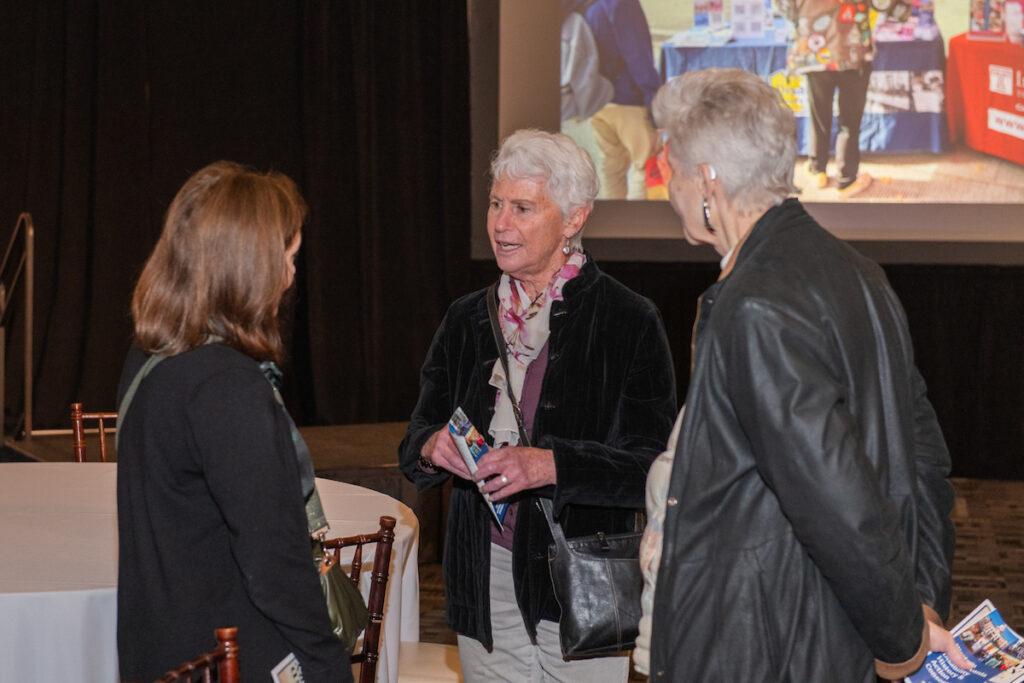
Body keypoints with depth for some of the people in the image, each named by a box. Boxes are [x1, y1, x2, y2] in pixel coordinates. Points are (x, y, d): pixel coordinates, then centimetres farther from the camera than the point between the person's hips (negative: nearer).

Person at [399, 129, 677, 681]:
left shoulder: (628, 321, -6)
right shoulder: (466, 320, 9)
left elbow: (656, 469, -12)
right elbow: (414, 445, 13)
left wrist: (552, 465, -24)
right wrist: (433, 447, -11)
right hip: (484, 590, 4)